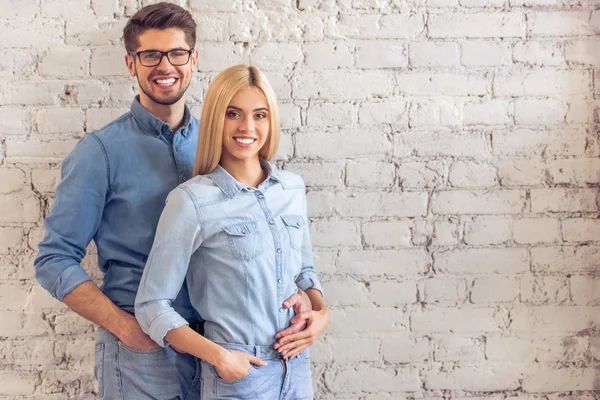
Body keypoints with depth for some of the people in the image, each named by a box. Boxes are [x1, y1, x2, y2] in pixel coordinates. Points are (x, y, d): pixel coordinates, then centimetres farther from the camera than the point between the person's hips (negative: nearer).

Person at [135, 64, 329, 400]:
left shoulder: (293, 188, 2)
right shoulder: (192, 200, -13)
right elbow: (153, 306, -11)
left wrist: (321, 310, -3)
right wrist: (219, 356, -19)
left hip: (298, 367, 5)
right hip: (238, 372, -5)